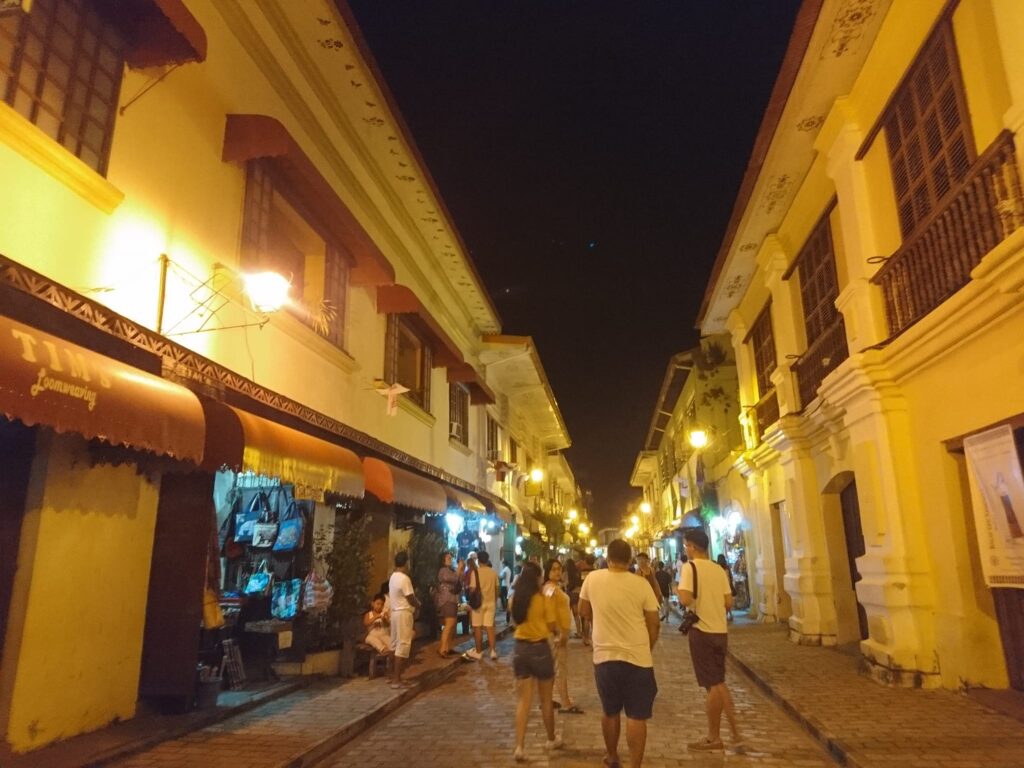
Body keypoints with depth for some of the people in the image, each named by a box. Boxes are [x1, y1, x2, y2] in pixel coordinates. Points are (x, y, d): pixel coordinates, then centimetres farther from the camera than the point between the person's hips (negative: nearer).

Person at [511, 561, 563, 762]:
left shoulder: (515, 600, 0)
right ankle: (552, 739, 33)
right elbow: (551, 627, -8)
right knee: (546, 699, 15)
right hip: (540, 648, -3)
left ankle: (520, 746, 1)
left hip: (520, 649, 3)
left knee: (523, 700, 8)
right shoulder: (544, 599, -12)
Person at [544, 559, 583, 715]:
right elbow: (552, 613, -24)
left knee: (553, 668, 15)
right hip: (558, 632, -10)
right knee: (561, 668, -5)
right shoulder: (551, 589, -19)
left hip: (560, 631, 10)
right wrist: (560, 633, -25)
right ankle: (566, 704, -1)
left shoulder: (555, 586, 13)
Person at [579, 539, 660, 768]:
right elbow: (654, 623, -2)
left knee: (610, 711, 20)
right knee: (637, 716, 4)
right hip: (637, 657, -2)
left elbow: (584, 610, 11)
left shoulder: (592, 579, -5)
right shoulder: (641, 583, -10)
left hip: (604, 656, 2)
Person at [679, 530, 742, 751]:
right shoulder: (719, 569, 7)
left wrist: (679, 590, -3)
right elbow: (729, 602, 6)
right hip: (721, 630, 6)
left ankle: (714, 739, 16)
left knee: (712, 685, 3)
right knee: (719, 682, 20)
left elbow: (685, 600, -23)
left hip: (702, 631, -6)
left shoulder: (690, 567, -13)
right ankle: (735, 731, 21)